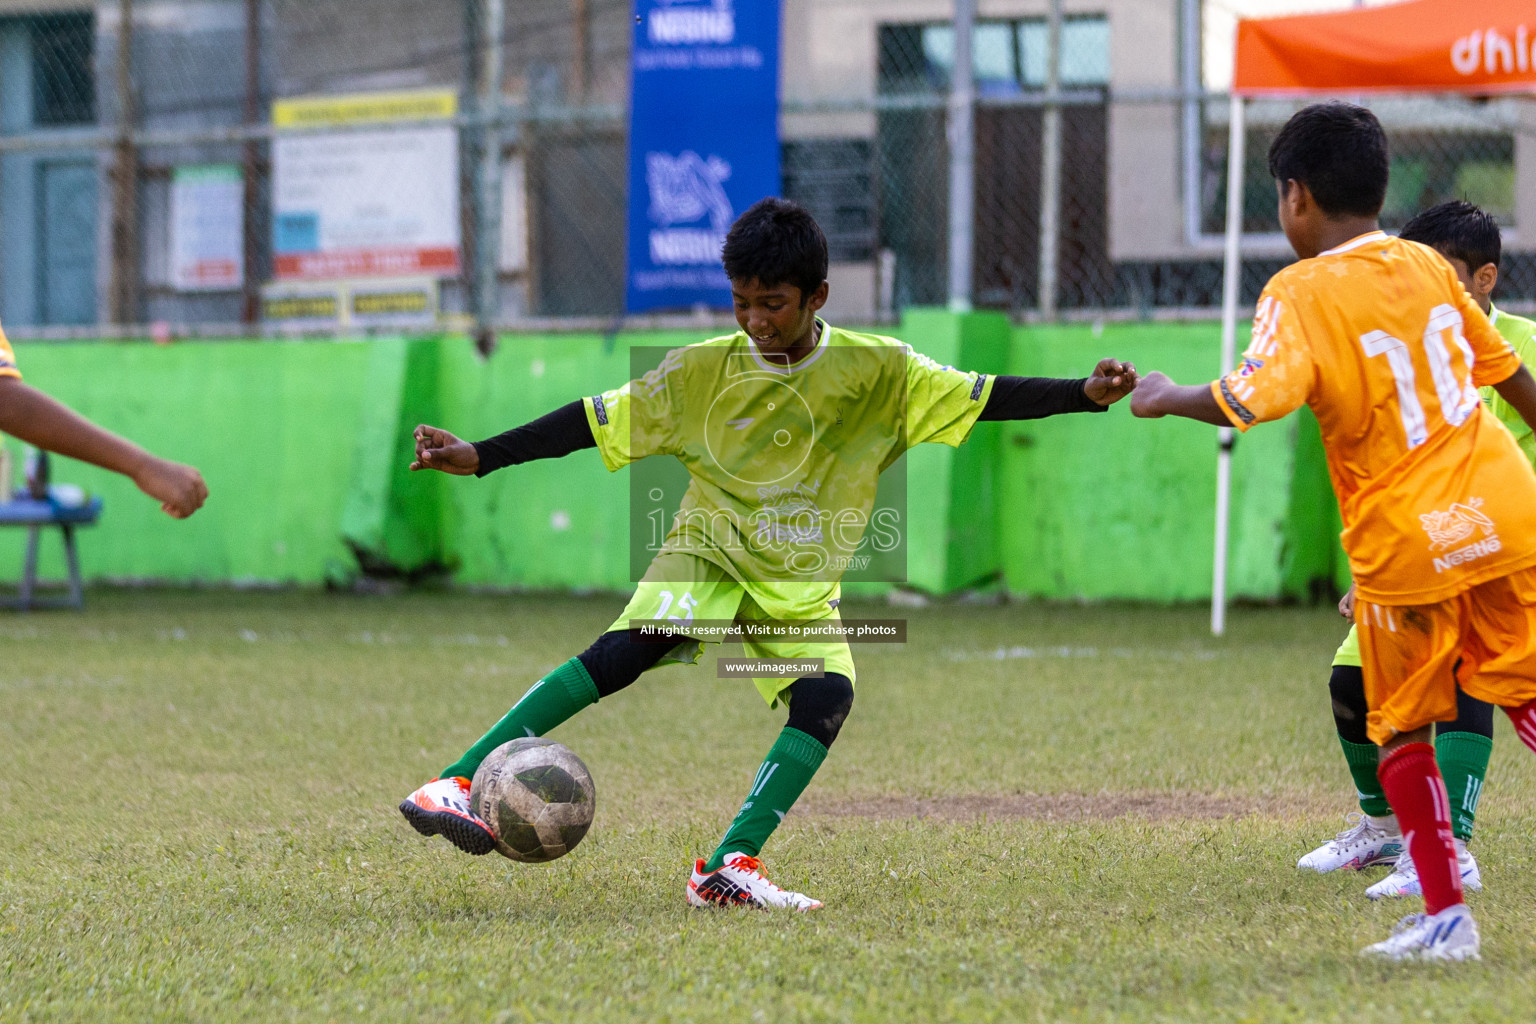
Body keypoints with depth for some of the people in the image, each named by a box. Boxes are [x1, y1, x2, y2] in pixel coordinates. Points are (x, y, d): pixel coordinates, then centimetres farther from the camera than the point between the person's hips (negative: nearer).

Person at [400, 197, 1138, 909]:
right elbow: (596, 421, -1)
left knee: (826, 698, -25)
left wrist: (1086, 394, -21)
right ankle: (455, 785, -32)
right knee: (628, 649, -28)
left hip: (802, 588, 2)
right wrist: (479, 458, -6)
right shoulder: (701, 372, -5)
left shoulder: (875, 372, -6)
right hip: (709, 555, -2)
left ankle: (731, 865, -28)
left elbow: (982, 398, -8)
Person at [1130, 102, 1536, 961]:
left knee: (1402, 729, 9)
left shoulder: (1301, 293, -11)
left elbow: (1252, 400, -26)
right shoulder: (1428, 267, 9)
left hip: (1407, 544, -5)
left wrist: (1169, 398, -8)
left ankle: (1447, 915, 7)